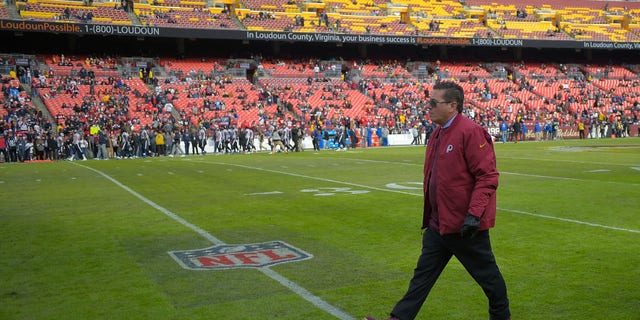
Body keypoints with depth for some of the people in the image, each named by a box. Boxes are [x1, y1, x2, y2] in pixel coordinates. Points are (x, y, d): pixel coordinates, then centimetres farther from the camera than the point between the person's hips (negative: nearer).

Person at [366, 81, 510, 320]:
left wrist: (474, 214, -26)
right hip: (438, 224, 8)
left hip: (465, 225, -8)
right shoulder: (438, 134, 10)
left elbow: (487, 176, -21)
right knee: (423, 274, 11)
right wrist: (429, 215, 22)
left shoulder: (471, 132, -18)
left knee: (487, 275, 11)